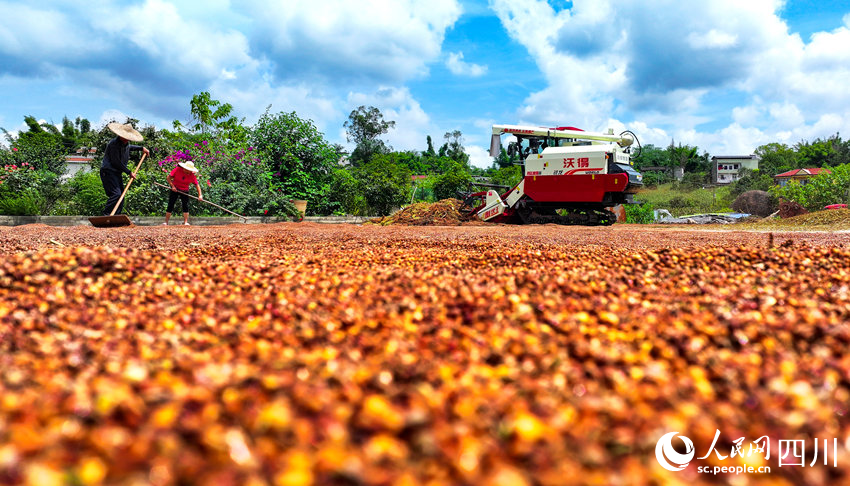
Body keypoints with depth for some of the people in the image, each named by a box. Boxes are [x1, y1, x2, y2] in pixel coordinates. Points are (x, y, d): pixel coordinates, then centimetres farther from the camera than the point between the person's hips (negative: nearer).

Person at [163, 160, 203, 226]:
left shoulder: (192, 175, -12)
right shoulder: (177, 169, -15)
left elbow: (197, 185, -13)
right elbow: (169, 177, -8)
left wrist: (200, 195, -24)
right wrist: (172, 186, -19)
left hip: (184, 191, 1)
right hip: (175, 189, -1)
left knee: (185, 206, -12)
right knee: (170, 206, 0)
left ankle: (186, 222, -10)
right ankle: (166, 222, 7)